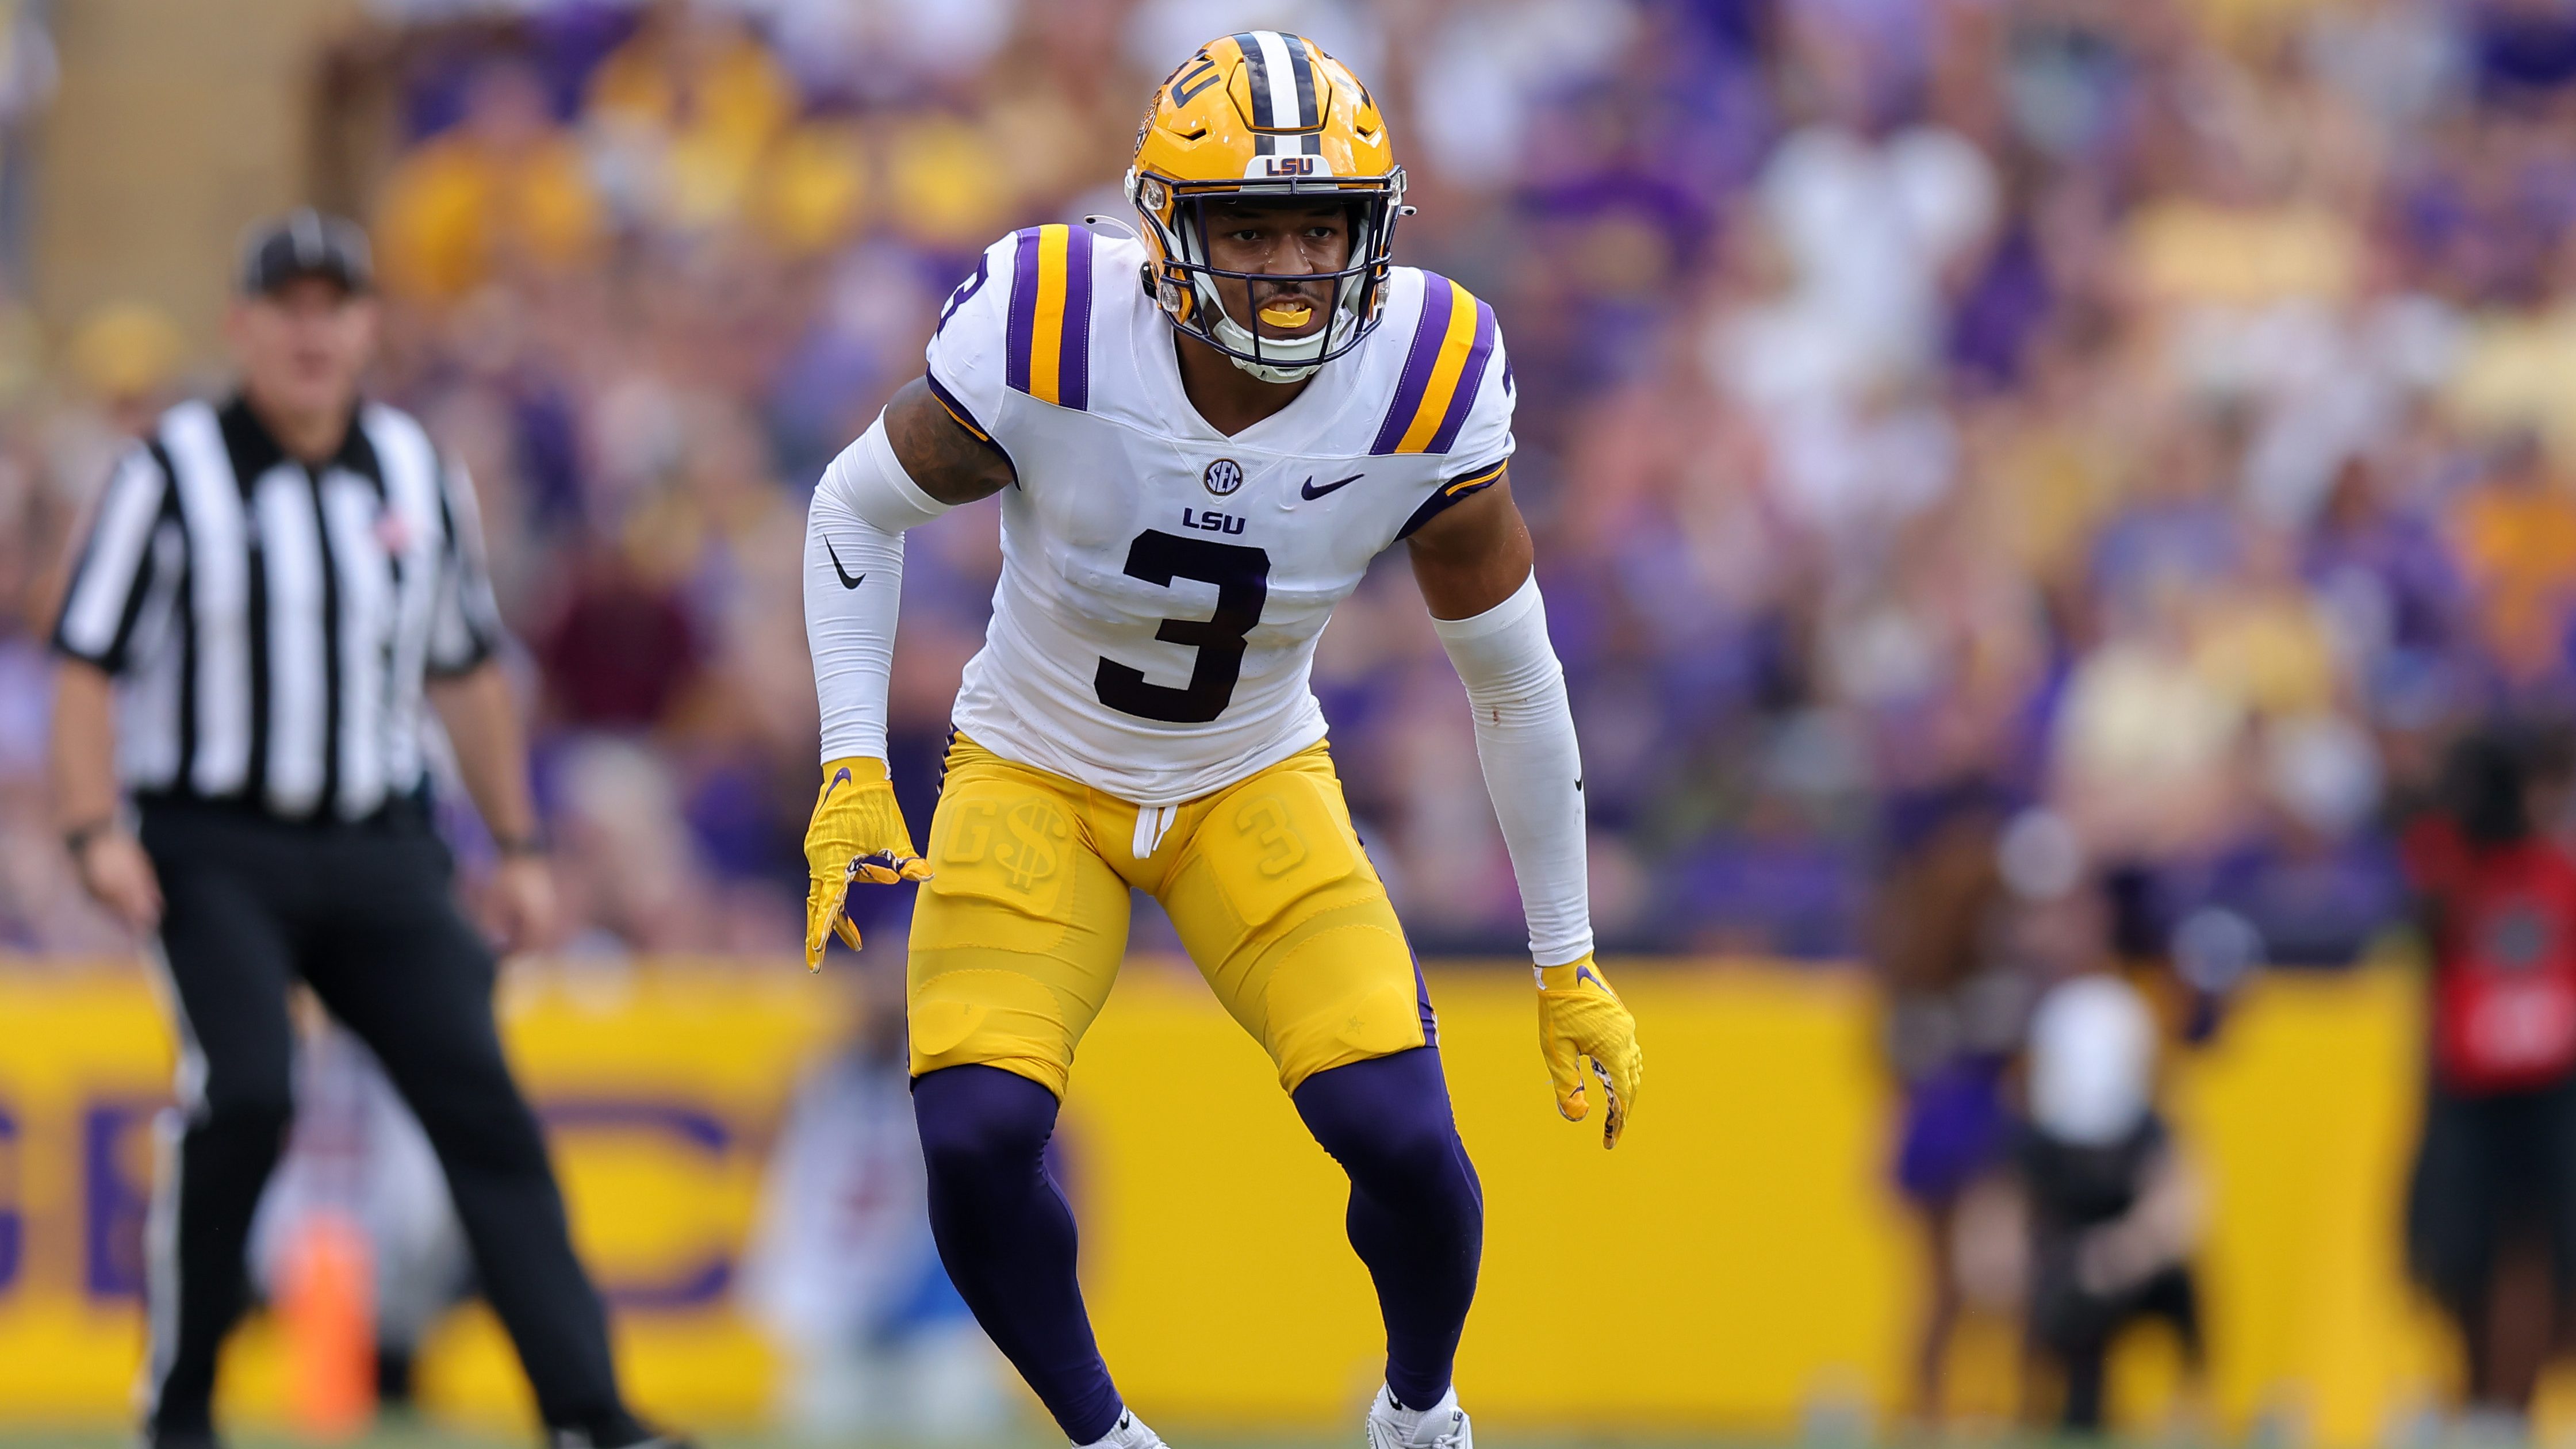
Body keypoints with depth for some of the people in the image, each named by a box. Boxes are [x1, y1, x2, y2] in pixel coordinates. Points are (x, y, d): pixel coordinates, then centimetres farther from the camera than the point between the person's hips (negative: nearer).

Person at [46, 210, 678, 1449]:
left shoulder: (416, 475, 8)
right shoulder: (174, 472, -4)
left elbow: (467, 671, 19)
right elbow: (89, 661, -4)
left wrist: (518, 848, 18)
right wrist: (96, 831, -16)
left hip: (379, 854, 4)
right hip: (213, 849, -4)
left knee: (482, 1104, -8)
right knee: (243, 1091, -24)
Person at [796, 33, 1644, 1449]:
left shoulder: (1424, 388, -22)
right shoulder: (1051, 337, -28)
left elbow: (1514, 680, -7)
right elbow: (860, 509, -7)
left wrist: (1569, 971, -1)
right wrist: (852, 775, -14)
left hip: (1256, 785, 1)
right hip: (1036, 778, -1)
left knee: (1402, 1133, -17)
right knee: (974, 1139, -20)